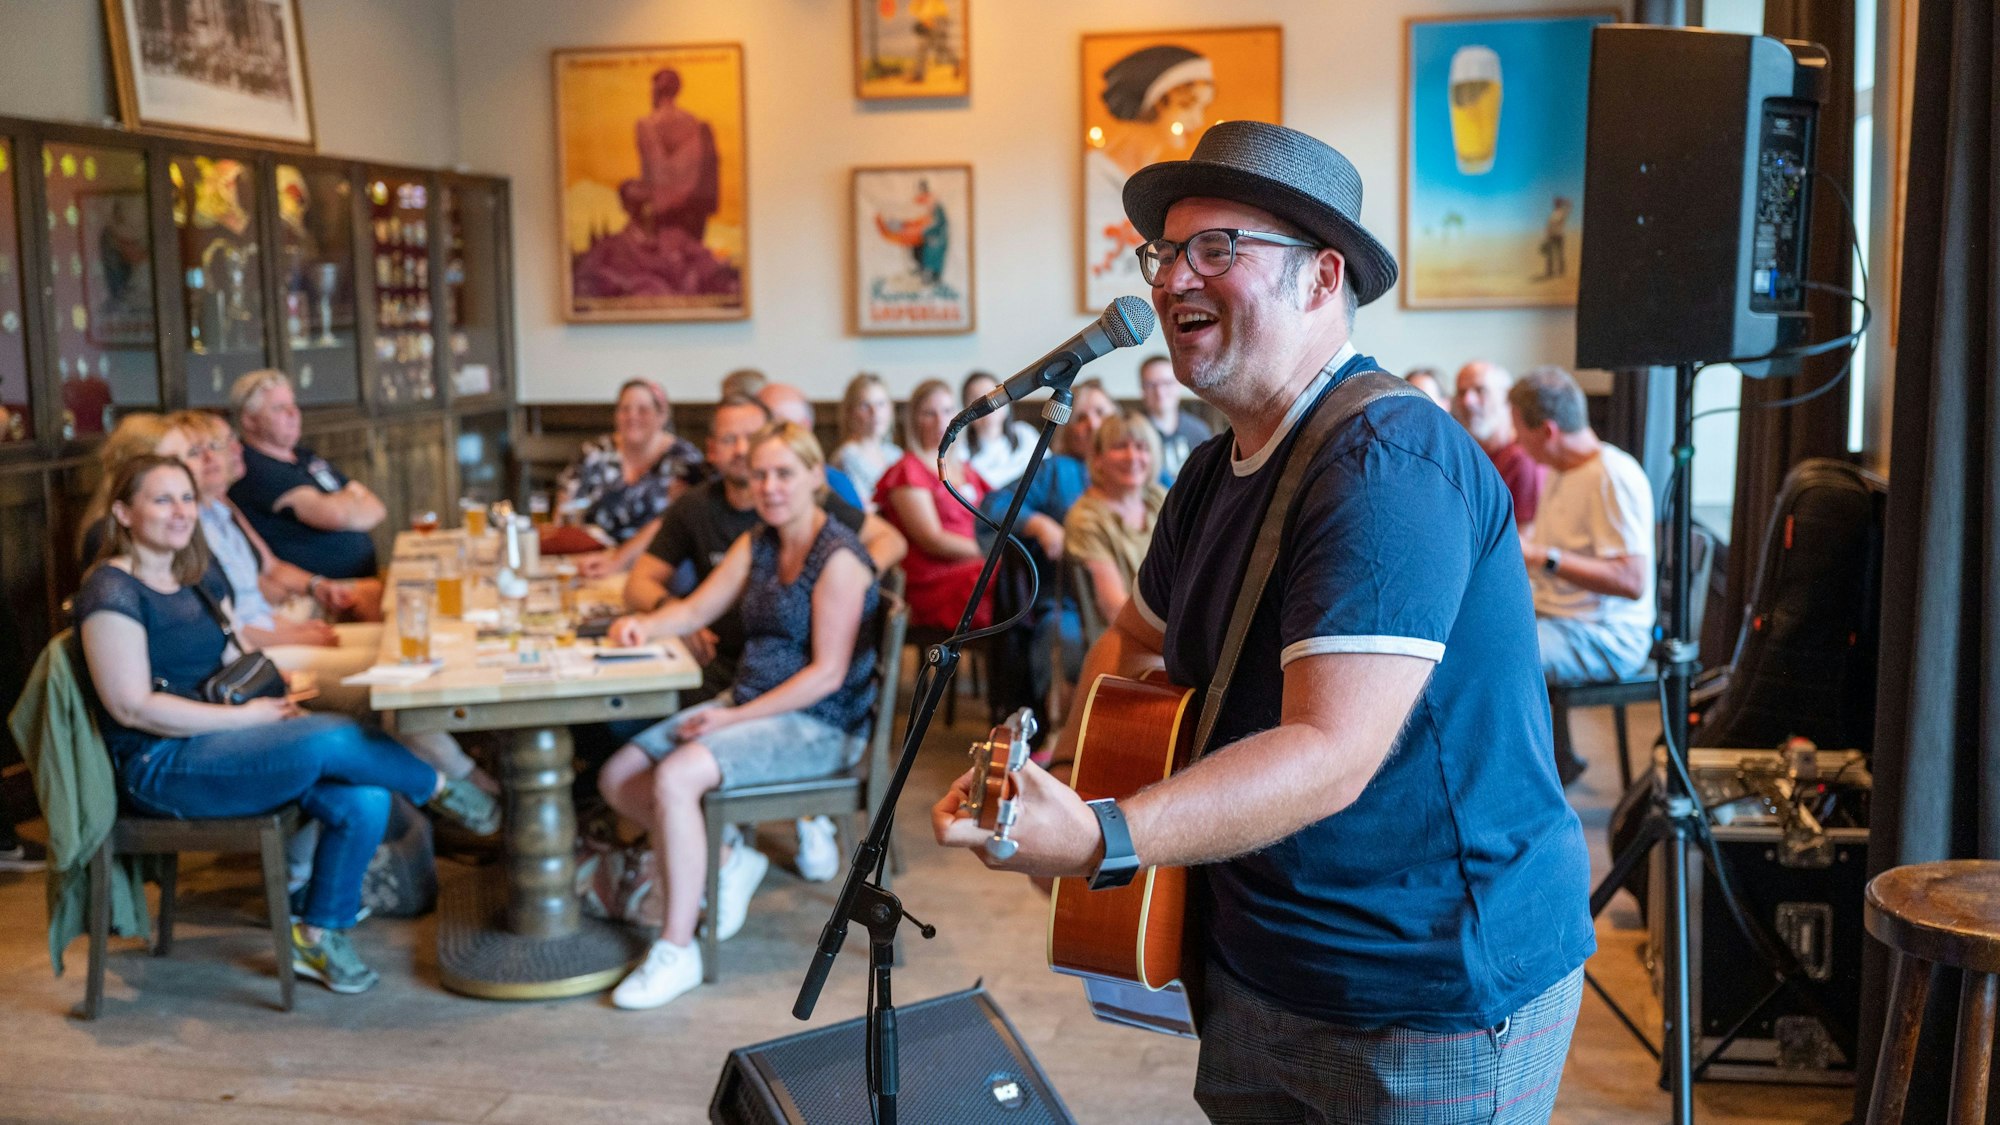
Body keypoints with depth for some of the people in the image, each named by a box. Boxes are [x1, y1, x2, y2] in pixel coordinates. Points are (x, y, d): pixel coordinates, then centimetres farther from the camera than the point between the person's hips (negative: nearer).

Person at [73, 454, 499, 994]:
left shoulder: (200, 580, 16)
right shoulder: (112, 592, -10)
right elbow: (132, 707, -17)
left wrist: (274, 696, -1)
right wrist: (244, 716, -17)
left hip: (220, 743, 8)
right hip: (160, 768, -8)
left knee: (364, 802, -16)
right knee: (332, 739, -29)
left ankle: (318, 937, -2)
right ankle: (441, 788, -3)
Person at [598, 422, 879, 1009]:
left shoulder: (839, 557, -15)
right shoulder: (756, 545, 11)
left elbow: (828, 673, -18)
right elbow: (696, 610, 13)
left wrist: (734, 718, -20)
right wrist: (644, 624, -10)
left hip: (817, 726, -9)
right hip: (746, 705, 9)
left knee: (674, 778, -29)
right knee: (618, 777, -2)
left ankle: (677, 949, -18)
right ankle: (726, 858, 9)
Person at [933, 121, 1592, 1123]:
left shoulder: (1388, 467, -23)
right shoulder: (1217, 473, 7)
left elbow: (1332, 754, -31)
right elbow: (1138, 640, 22)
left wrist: (1099, 840, -40)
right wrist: (1054, 769, 7)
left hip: (1439, 994, -8)